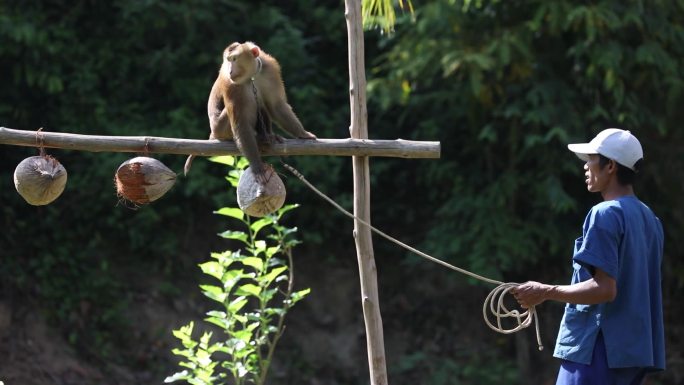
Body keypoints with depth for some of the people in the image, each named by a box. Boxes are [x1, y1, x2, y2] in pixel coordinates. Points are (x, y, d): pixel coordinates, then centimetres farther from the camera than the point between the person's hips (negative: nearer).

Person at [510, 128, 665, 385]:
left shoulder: (605, 214, -12)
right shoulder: (649, 219, 15)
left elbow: (604, 288, -19)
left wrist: (545, 292, -12)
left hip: (599, 349, -9)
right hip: (637, 351, 9)